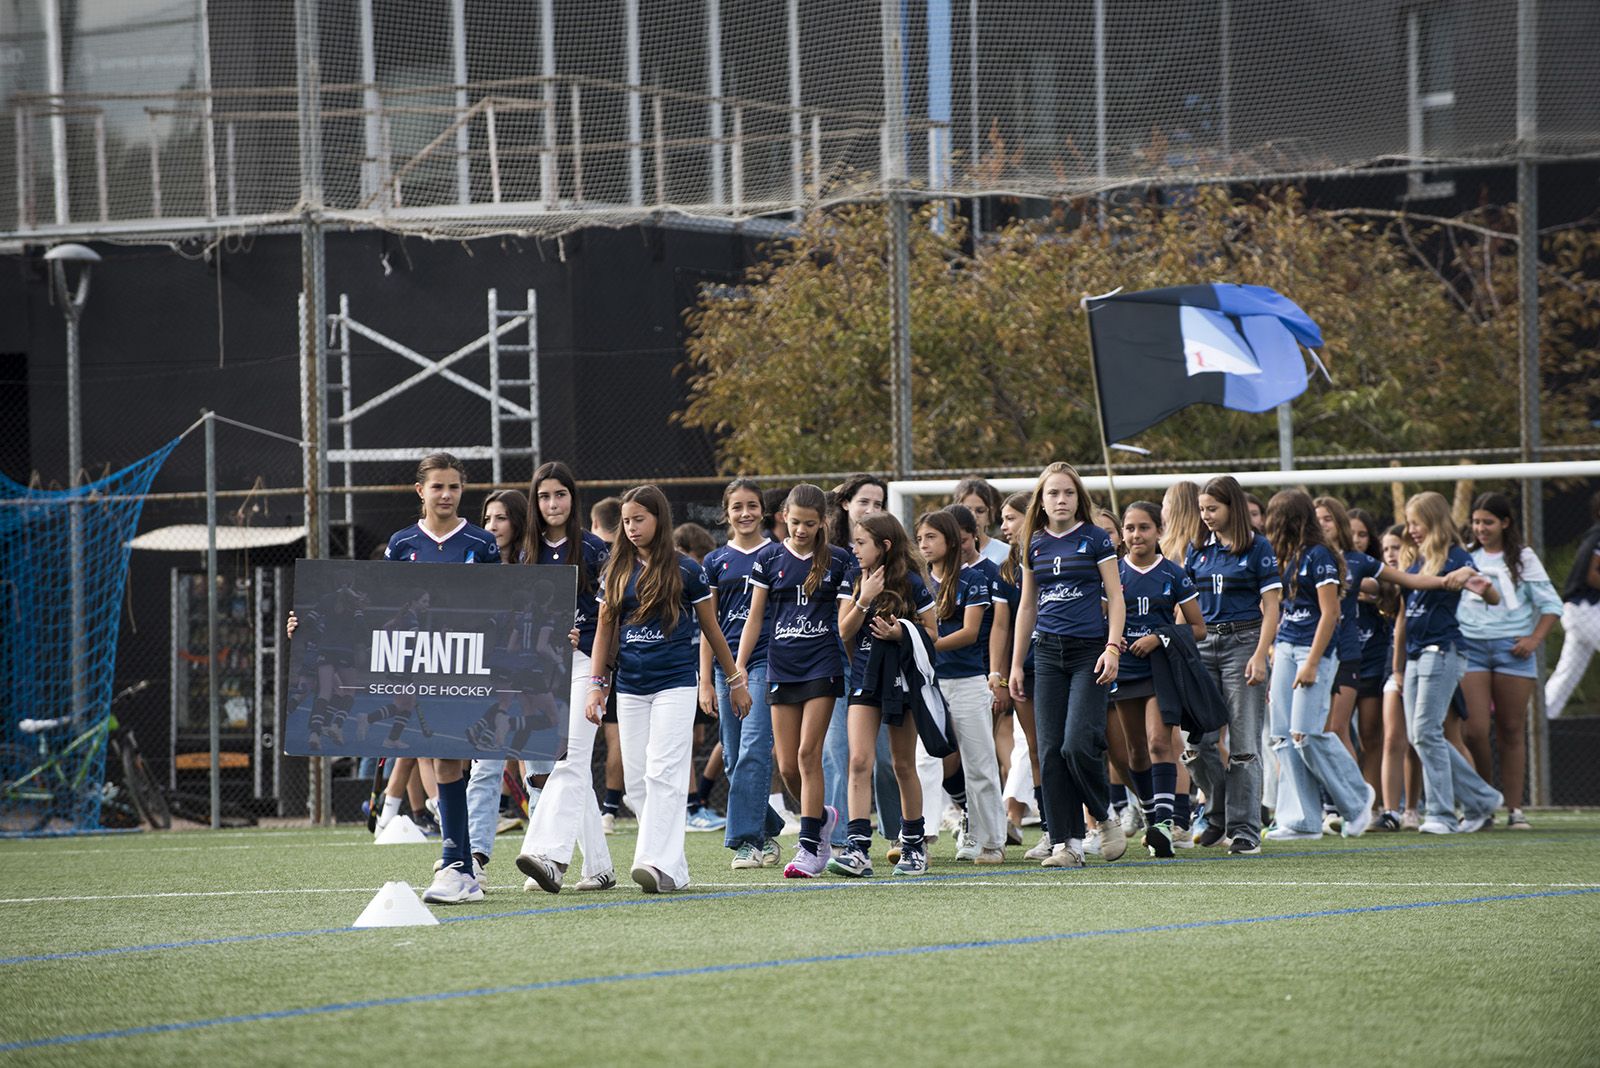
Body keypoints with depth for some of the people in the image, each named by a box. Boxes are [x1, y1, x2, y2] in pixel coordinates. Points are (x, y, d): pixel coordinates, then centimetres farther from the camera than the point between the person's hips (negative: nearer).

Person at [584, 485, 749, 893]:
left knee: (663, 774, -15)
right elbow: (604, 630, 12)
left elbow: (710, 629, 7)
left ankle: (659, 862, -22)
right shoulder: (616, 572, 10)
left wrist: (736, 680, 12)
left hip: (675, 684, -5)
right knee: (636, 780, 2)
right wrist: (596, 684, 4)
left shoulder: (686, 571, 0)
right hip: (630, 687, 5)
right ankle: (675, 867, 9)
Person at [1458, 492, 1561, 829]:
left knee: (1512, 731, 1)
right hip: (1470, 646, 1)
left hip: (1512, 647, -1)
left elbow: (1551, 604, 7)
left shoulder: (1523, 558, 8)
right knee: (1474, 731, -11)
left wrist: (1535, 638, -7)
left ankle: (1514, 809, 4)